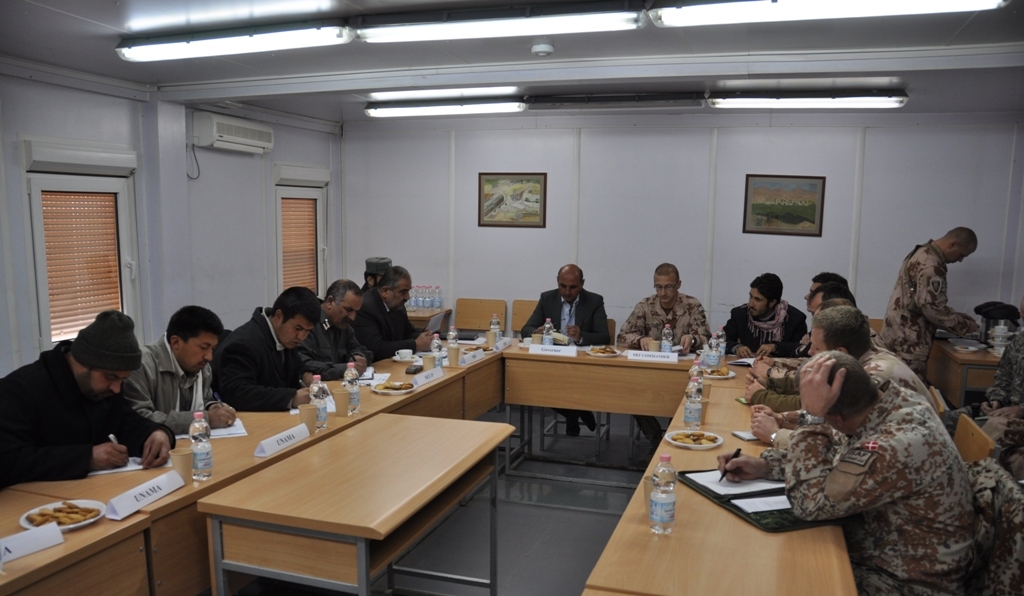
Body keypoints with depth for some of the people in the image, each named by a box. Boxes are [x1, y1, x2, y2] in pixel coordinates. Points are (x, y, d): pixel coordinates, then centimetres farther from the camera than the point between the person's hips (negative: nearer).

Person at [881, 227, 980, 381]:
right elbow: (932, 307, -21)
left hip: (900, 334, 10)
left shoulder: (923, 252, 15)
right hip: (909, 339, -10)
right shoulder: (931, 264, -17)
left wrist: (959, 317, 17)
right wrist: (964, 325, -9)